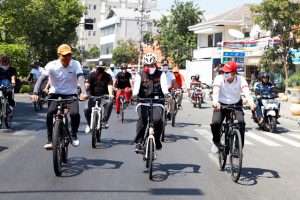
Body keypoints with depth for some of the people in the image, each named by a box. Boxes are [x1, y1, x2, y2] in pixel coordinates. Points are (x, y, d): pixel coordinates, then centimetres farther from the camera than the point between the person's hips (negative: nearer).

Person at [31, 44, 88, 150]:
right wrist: (35, 93, -36)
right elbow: (41, 79, -21)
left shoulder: (75, 64, -13)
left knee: (75, 113, -23)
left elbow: (80, 77, -26)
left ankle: (74, 135, 6)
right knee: (50, 113, -25)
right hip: (55, 92, 0)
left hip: (70, 93, 0)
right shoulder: (52, 65, -14)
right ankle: (50, 140, -8)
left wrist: (84, 92, -44)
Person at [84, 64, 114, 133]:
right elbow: (87, 85, -16)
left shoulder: (107, 76, -3)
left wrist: (110, 94, -40)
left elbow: (110, 85, -19)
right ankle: (89, 124, 8)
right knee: (87, 109, -23)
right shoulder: (92, 75, -3)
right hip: (93, 96, 1)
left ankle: (104, 122, -22)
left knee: (110, 102, -33)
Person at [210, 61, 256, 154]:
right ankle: (216, 142, 8)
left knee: (241, 122, -25)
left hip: (236, 105, 1)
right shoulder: (219, 78, -18)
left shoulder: (240, 80, -16)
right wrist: (215, 101, -56)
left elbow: (246, 91, -33)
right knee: (215, 123, -23)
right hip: (221, 105, 0)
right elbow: (216, 90, -34)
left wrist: (251, 102, -54)